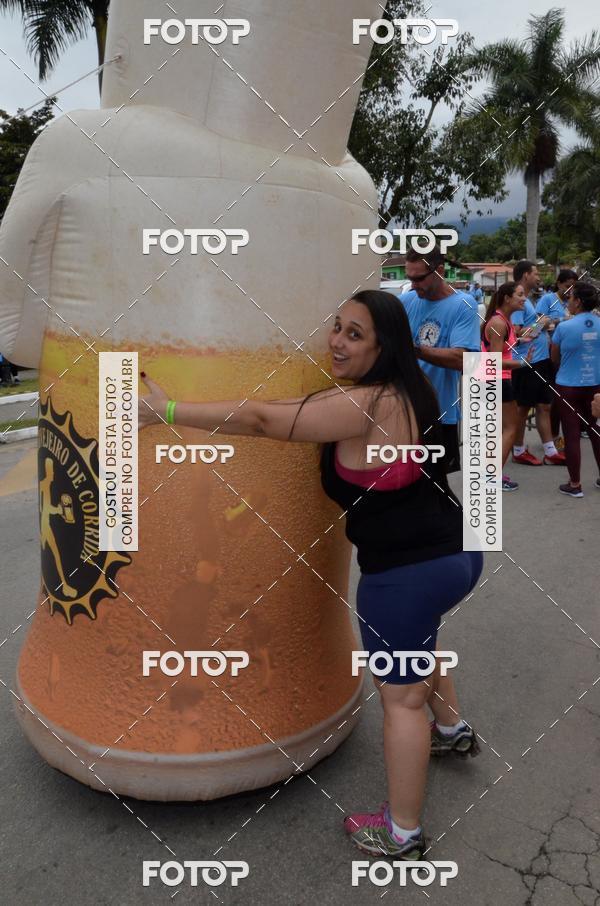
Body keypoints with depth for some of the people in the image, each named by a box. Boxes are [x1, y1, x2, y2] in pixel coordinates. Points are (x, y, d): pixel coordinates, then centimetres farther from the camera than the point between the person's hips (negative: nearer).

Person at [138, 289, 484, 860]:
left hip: (407, 571, -9)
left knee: (400, 695, 7)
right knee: (415, 641, 35)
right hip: (456, 551, 10)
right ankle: (453, 731, 57)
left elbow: (260, 419, -24)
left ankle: (401, 833, 25)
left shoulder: (361, 406, -24)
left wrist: (167, 412, -19)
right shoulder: (405, 393, 4)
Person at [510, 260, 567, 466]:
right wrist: (540, 325, -11)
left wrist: (544, 331, 4)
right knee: (523, 408, 3)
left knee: (544, 406, 11)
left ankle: (550, 452, 18)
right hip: (527, 363, -10)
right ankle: (519, 451, 16)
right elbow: (515, 333, -22)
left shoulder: (526, 300, 16)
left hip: (540, 361, 10)